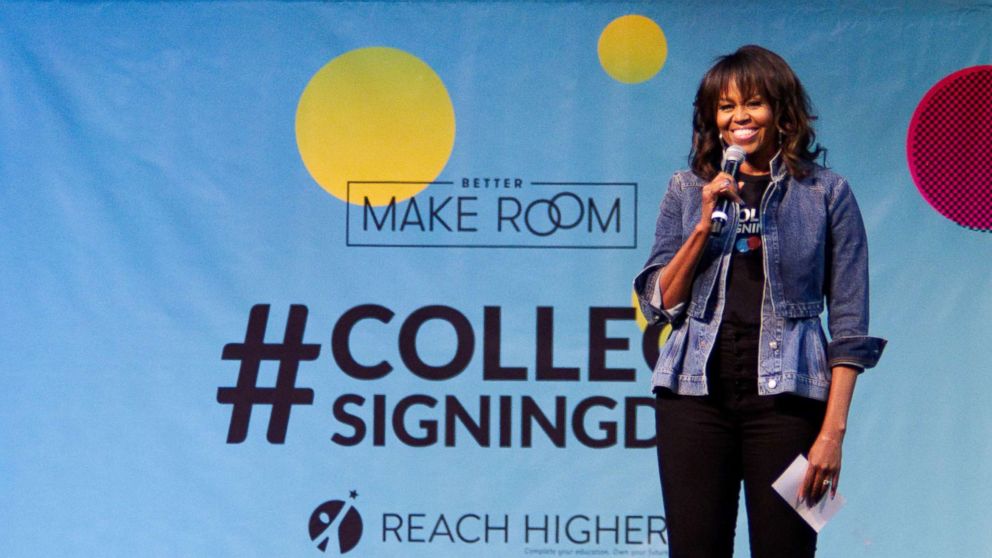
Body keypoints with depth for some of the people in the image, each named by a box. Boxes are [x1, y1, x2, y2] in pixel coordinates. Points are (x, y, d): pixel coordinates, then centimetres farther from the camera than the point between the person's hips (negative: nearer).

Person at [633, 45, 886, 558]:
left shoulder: (825, 194, 4)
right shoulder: (687, 191, 11)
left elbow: (849, 326, 2)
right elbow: (658, 305, 5)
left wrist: (833, 429, -6)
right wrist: (706, 224, -6)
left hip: (785, 395, -2)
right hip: (695, 392, 2)